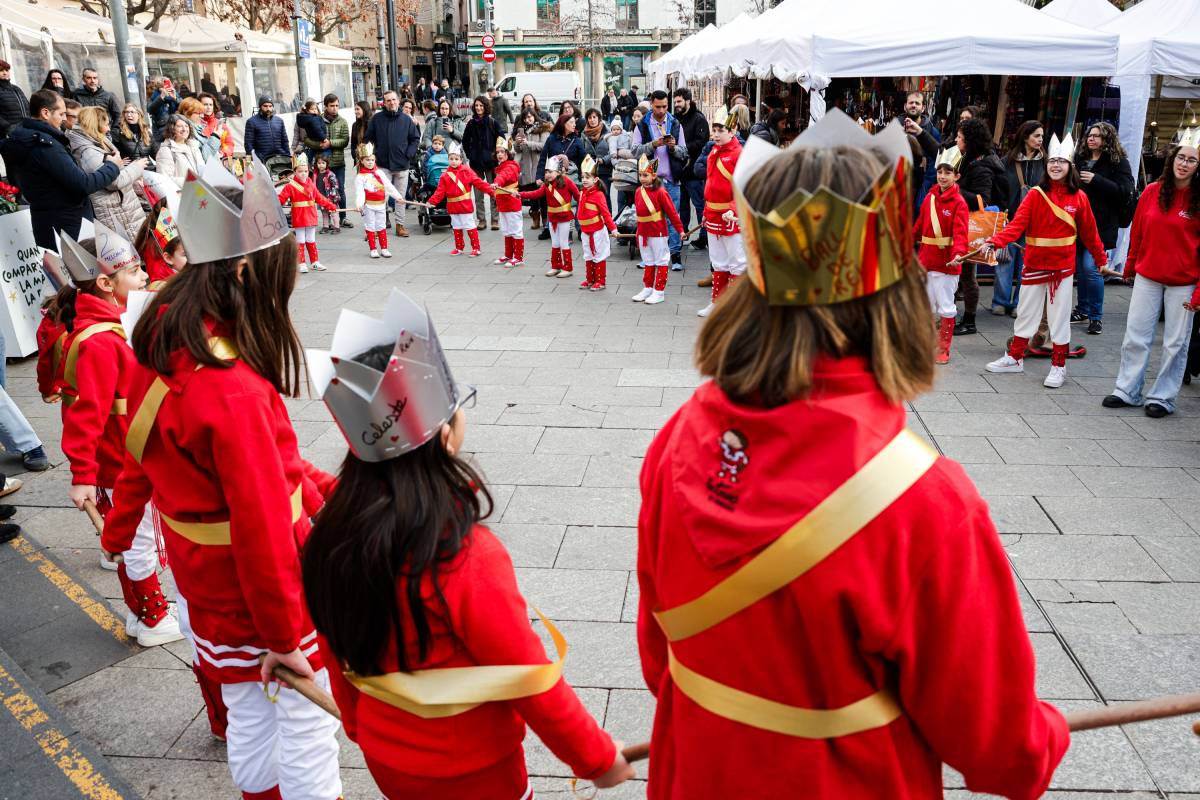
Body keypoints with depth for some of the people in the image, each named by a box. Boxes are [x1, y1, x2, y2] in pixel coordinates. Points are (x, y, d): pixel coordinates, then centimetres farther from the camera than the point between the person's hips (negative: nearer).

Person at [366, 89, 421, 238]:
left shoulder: (406, 119, 3)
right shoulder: (376, 119, 1)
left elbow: (415, 138, 8)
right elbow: (368, 139, 5)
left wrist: (409, 154, -3)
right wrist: (373, 155, -2)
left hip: (402, 164, 2)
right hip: (382, 164, -2)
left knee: (401, 196, 9)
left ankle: (400, 225, 17)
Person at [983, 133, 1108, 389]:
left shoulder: (1078, 197, -4)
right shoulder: (1036, 194, -5)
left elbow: (1089, 232, 3)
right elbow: (1016, 224, -14)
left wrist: (1101, 259, 7)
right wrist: (994, 242, -28)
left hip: (1063, 266, -1)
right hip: (1034, 264, 1)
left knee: (1060, 317, 6)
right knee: (1026, 312, 13)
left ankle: (1058, 365, 16)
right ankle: (1015, 358, 26)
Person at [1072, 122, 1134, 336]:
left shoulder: (1119, 161, -2)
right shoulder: (1080, 158, 12)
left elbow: (1125, 191, -12)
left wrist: (1096, 180, -18)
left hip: (1101, 224, -5)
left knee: (1091, 268, -12)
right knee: (1079, 267, 10)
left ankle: (1096, 316, -1)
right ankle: (1083, 310, 25)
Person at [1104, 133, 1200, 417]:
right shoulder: (1152, 191, 1)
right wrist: (1130, 267, 17)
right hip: (1147, 276, 2)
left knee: (1175, 343, 6)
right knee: (1135, 336, 7)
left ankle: (1162, 397, 17)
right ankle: (1127, 390, 19)